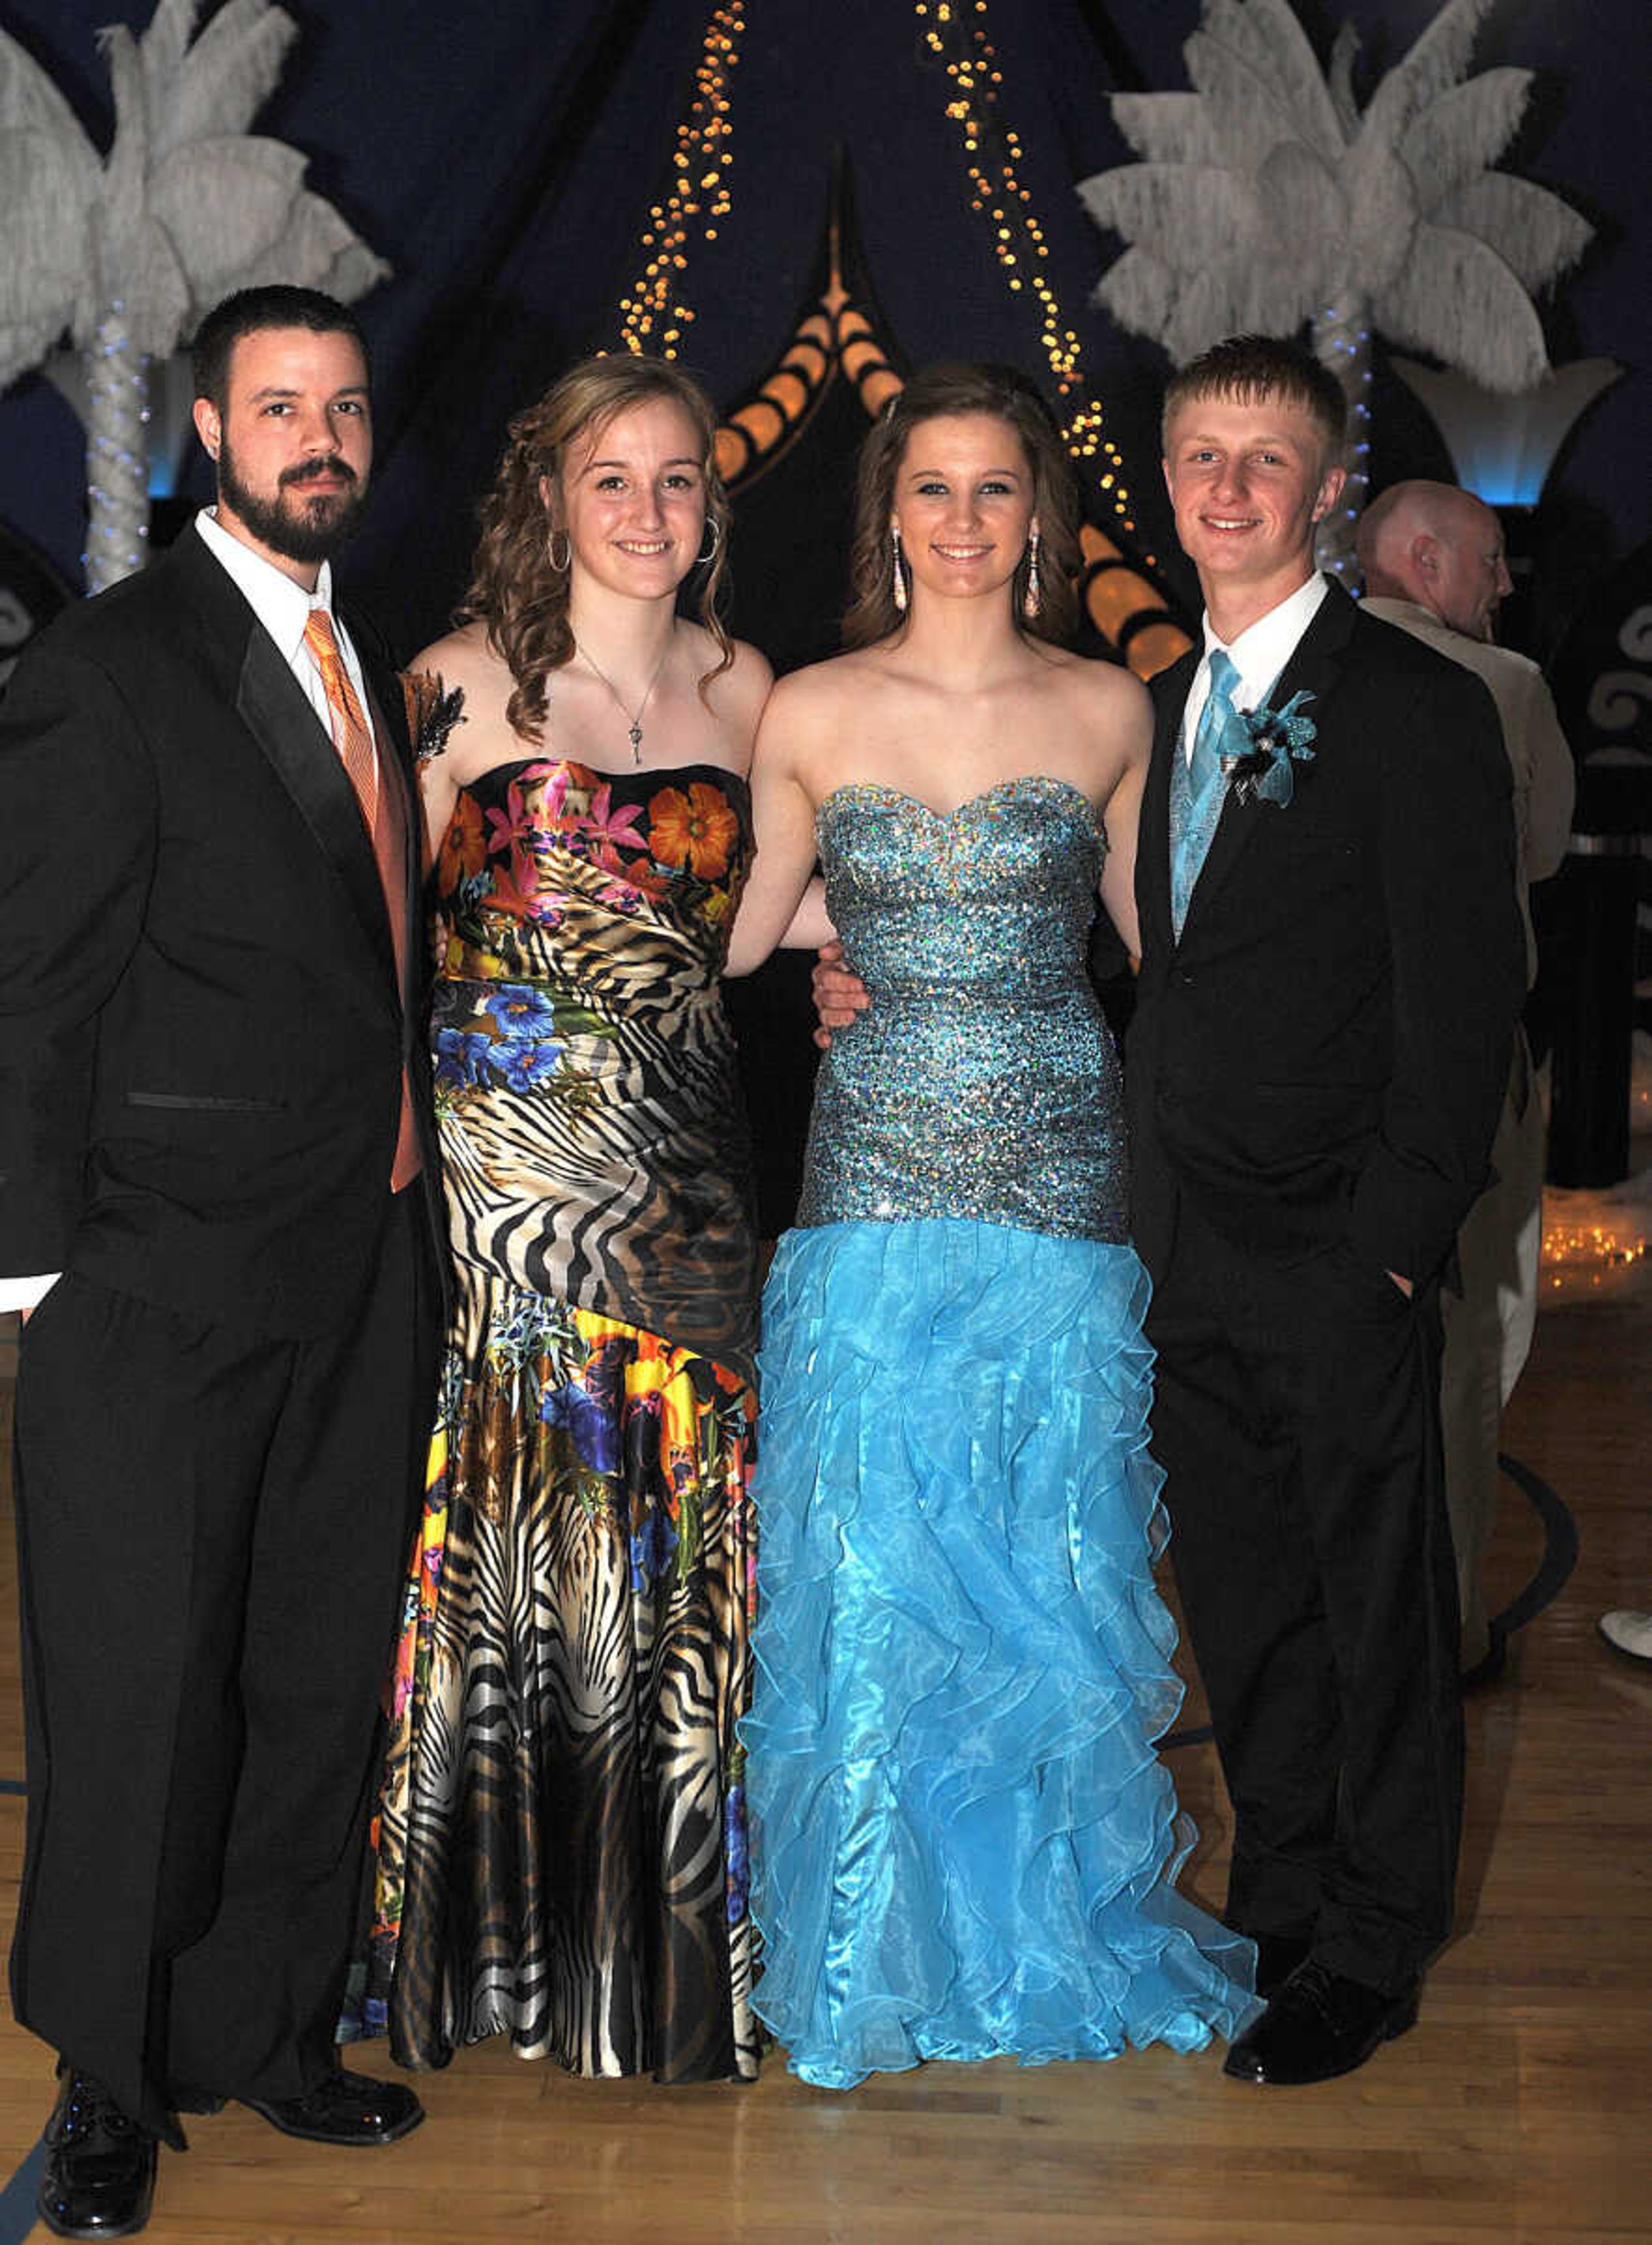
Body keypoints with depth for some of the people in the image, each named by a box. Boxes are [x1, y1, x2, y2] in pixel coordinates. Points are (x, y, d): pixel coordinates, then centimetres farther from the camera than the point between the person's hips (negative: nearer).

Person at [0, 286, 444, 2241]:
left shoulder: (369, 668, 16)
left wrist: (414, 1205, 11)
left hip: (369, 1266, 7)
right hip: (173, 1274, -7)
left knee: (321, 1676, 13)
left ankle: (267, 2031, 28)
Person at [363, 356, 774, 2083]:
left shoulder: (742, 694, 9)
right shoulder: (468, 682, -2)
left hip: (685, 1176, 3)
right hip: (500, 1172, -3)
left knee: (678, 1540, 7)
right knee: (501, 1531, 2)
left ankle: (663, 1938, 23)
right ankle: (492, 1932, 19)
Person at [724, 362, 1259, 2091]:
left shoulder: (1108, 713, 4)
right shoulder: (811, 712, 2)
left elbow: (1166, 941, 13)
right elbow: (739, 941, 11)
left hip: (1062, 1180, 1)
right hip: (874, 1187, 0)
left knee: (1057, 1569, 8)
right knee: (866, 1576, 4)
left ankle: (1063, 1929, 27)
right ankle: (873, 1953, 22)